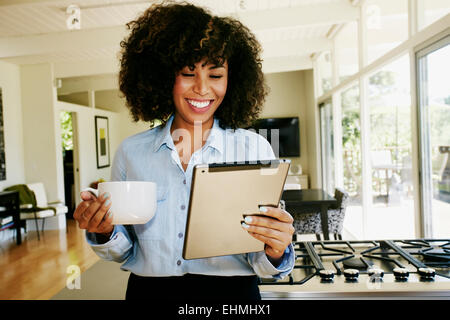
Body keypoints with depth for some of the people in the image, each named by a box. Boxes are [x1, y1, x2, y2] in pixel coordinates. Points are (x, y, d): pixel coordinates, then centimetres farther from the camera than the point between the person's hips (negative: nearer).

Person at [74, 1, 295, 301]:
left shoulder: (255, 149, -9)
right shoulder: (130, 152, -4)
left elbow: (261, 263, -6)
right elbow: (127, 254, 5)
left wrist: (275, 253, -25)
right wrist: (105, 233, -14)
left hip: (233, 290, -1)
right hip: (148, 289, 2)